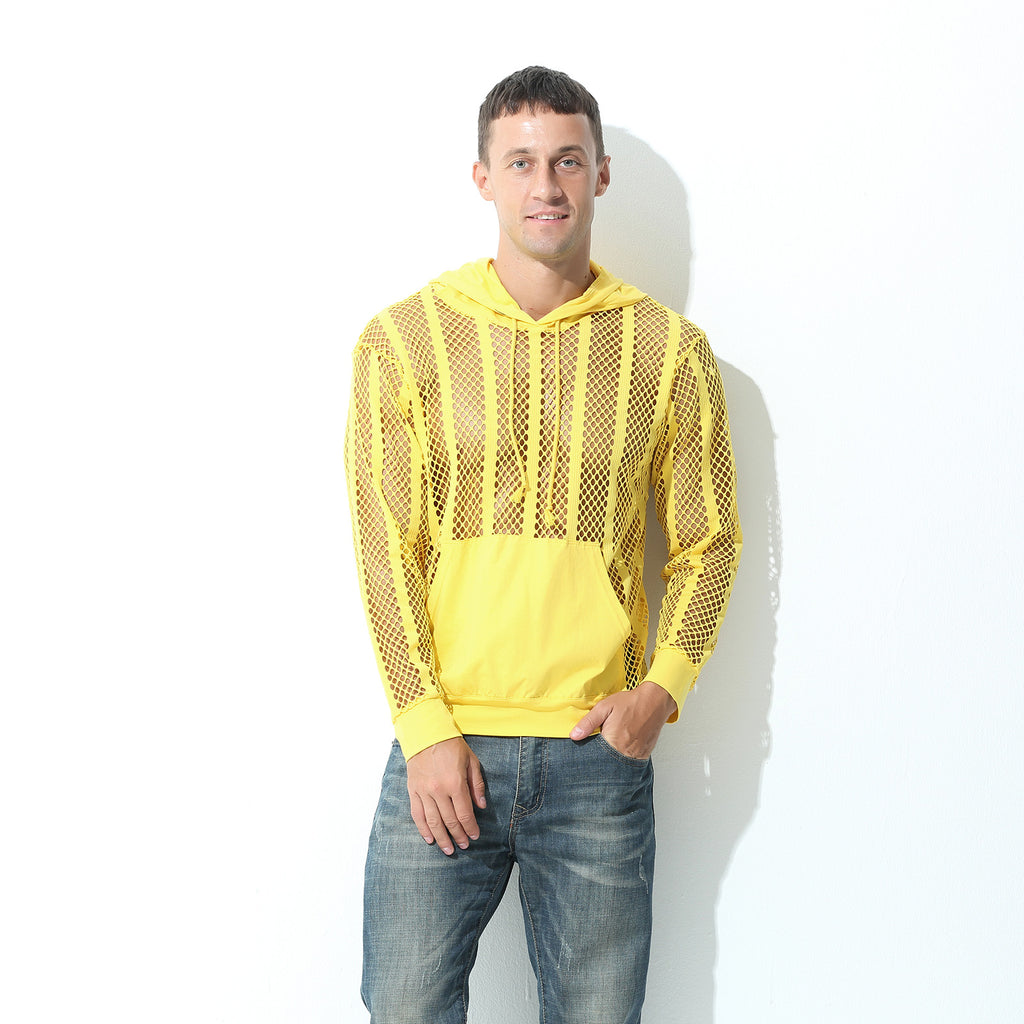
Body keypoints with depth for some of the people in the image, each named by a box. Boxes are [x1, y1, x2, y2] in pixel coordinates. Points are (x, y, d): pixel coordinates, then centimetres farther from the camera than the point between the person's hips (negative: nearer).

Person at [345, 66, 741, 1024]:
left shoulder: (670, 351, 4)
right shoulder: (404, 339, 1)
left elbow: (707, 543, 8)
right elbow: (384, 548, -1)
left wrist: (663, 685, -7)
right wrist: (426, 726, -9)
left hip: (600, 753, 1)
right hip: (443, 743, -1)